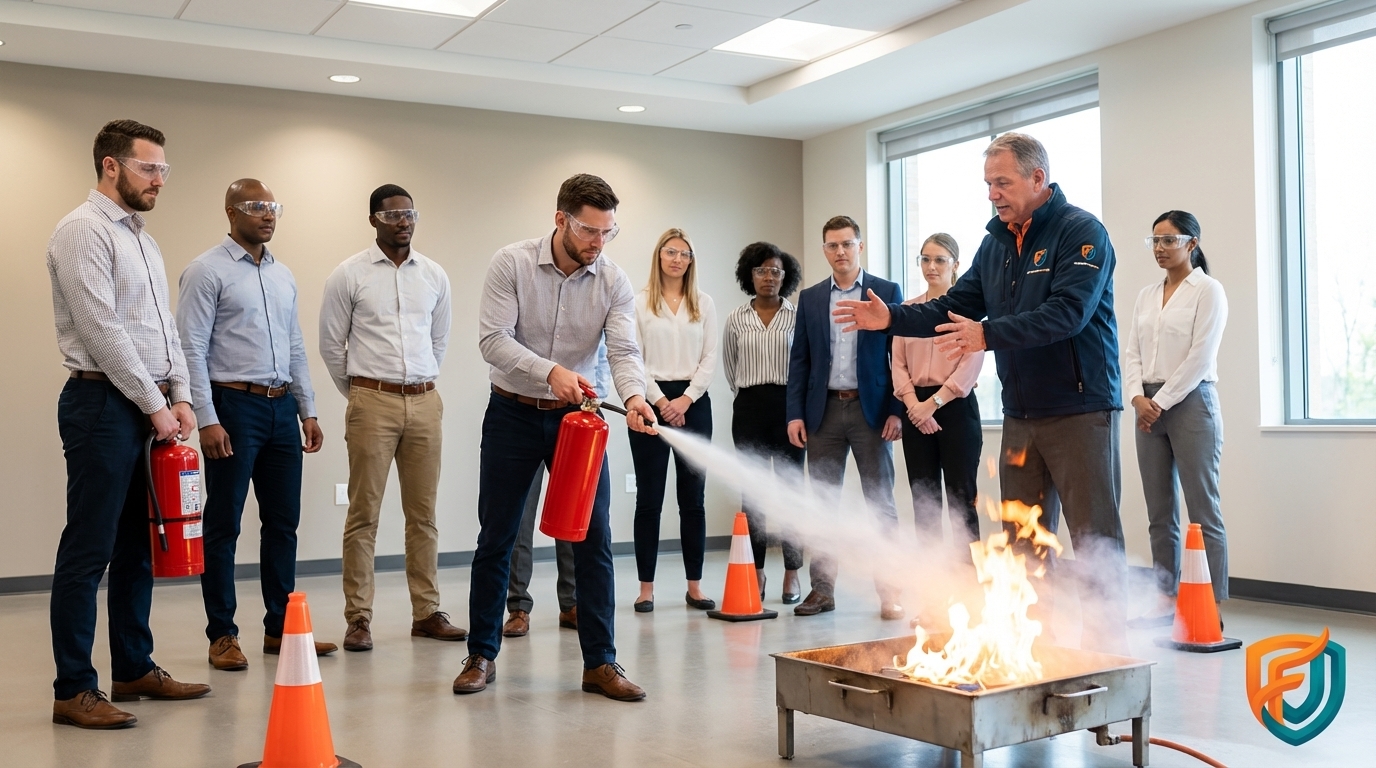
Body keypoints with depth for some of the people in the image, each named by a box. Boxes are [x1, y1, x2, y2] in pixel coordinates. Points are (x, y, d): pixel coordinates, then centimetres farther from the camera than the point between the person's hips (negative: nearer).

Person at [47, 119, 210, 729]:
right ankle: (73, 691, 3)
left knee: (139, 546, 13)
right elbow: (104, 333, -17)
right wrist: (154, 405, -14)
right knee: (89, 551, -4)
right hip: (104, 404, -9)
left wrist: (179, 397, 5)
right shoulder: (83, 231, -9)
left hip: (152, 407, 9)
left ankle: (134, 669, 24)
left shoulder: (143, 240, 18)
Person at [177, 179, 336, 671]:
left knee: (283, 521, 10)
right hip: (235, 406, -7)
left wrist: (308, 410, 14)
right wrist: (207, 419, -17)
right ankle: (222, 635, 12)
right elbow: (191, 348, -11)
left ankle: (280, 627, 20)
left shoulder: (283, 276, 15)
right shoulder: (207, 272, -6)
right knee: (224, 525, 1)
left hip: (282, 408, 7)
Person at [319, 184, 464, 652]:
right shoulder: (349, 275, -1)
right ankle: (358, 618, 6)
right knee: (364, 513, -1)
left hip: (425, 402, 4)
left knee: (423, 513, 8)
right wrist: (357, 394, 10)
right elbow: (331, 343, 4)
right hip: (372, 402, -3)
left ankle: (427, 613, 15)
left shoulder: (434, 276, 9)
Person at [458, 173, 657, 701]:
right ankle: (482, 655, 20)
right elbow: (493, 339, -19)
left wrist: (634, 396, -37)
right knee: (495, 539, 6)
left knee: (594, 539, -2)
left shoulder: (613, 281, -6)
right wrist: (550, 371, -34)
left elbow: (624, 351, -15)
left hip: (577, 417, 2)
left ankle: (600, 663, 6)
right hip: (513, 414, -1)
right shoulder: (511, 263, -12)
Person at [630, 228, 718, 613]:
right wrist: (660, 400, -10)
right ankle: (646, 587, 5)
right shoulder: (639, 302, 2)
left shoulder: (704, 303, 10)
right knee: (649, 498, 0)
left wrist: (687, 398, -7)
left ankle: (694, 586, 10)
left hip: (693, 402, 3)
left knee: (694, 497, 4)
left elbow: (710, 358, 5)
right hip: (652, 401, -2)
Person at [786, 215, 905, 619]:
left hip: (871, 409, -3)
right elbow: (799, 360, 9)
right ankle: (822, 589, 13)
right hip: (824, 410, 3)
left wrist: (897, 411, -8)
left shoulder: (887, 292, 3)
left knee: (881, 502, 0)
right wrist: (795, 414, 0)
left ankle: (889, 592, 5)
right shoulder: (810, 299, 10)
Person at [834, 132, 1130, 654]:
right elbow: (956, 307, 11)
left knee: (1095, 538, -2)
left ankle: (1109, 648, 6)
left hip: (1080, 410, -7)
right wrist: (892, 318, -3)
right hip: (1020, 414, 7)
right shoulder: (997, 241, 13)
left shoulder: (1081, 232, -9)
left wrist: (988, 335, -30)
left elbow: (1068, 313, -23)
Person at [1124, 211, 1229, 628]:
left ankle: (1212, 607, -1)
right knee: (1160, 513, 7)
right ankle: (1166, 600, 14)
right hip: (1149, 408, 6)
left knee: (1203, 511, -4)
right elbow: (1132, 352, 10)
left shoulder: (1208, 290, -3)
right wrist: (1138, 397, -6)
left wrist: (1161, 402, -13)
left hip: (1190, 404, -6)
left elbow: (1200, 357, -11)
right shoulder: (1147, 295, 15)